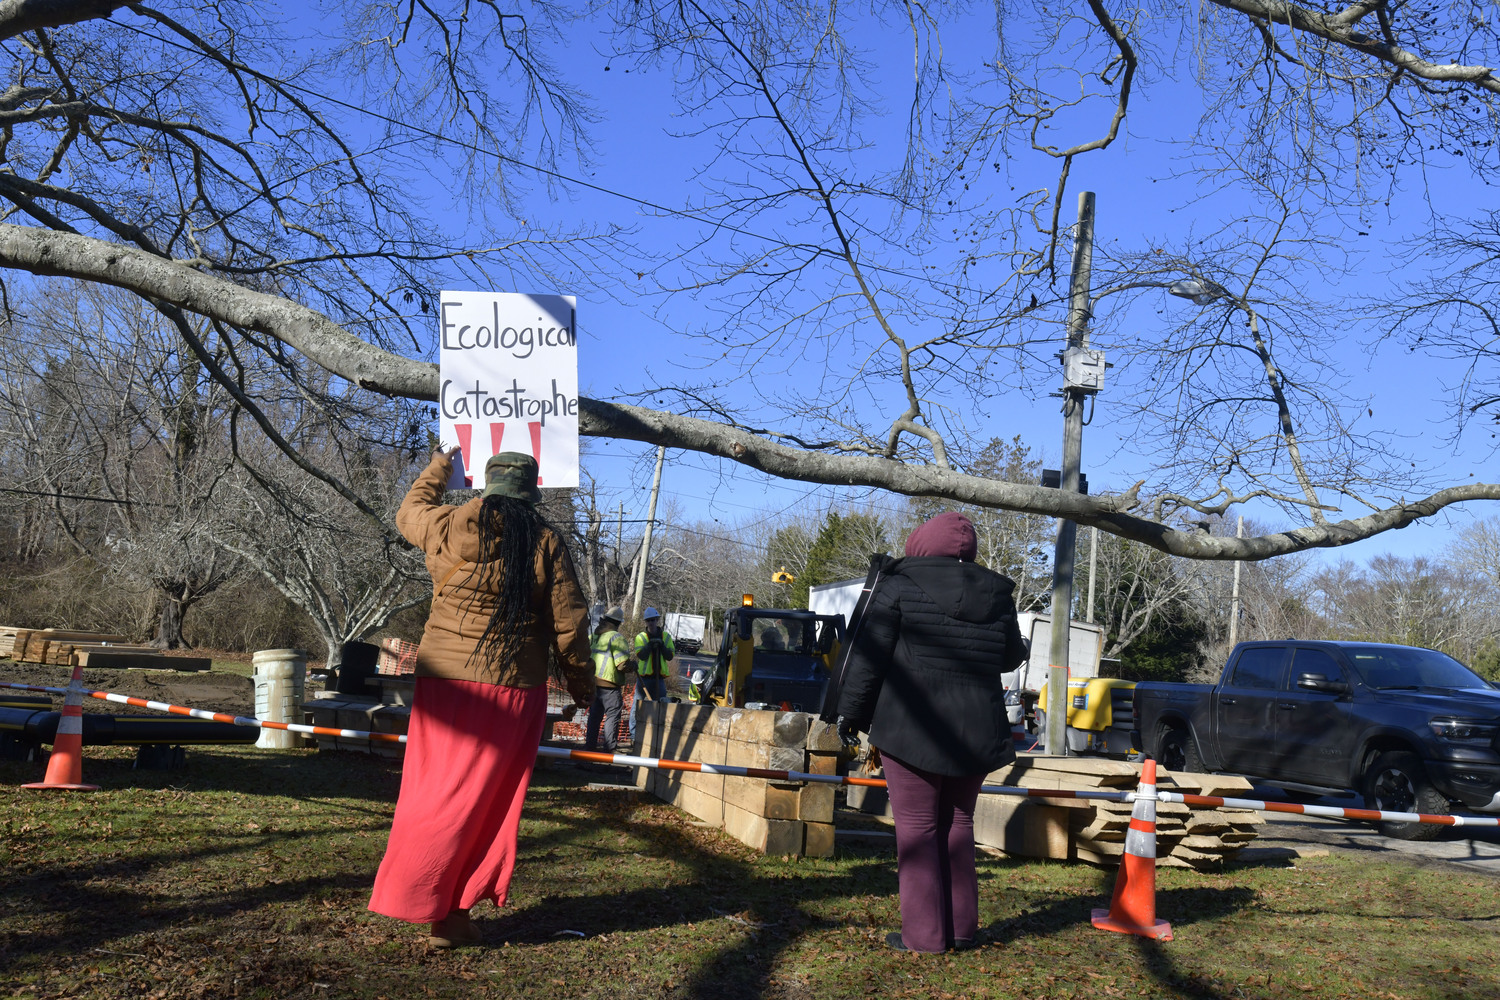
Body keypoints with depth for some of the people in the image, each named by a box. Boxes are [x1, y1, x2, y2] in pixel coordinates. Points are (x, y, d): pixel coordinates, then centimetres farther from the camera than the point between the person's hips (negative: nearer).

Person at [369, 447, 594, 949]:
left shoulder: (448, 527, -1)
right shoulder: (546, 543, -3)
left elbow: (409, 511, 23)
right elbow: (569, 624, -1)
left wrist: (437, 468, 40)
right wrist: (581, 684, 12)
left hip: (447, 684, 1)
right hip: (515, 693, -1)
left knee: (437, 794, 10)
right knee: (487, 802, 6)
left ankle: (420, 901, 14)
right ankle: (451, 911, 10)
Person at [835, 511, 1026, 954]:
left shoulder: (900, 586, -6)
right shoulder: (996, 593, 6)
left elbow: (868, 657, -5)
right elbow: (1011, 657, 18)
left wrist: (851, 713, 5)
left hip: (912, 730, -5)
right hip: (976, 734, 5)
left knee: (917, 827, 2)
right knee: (958, 823, 16)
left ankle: (924, 933, 3)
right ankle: (961, 927, 20)